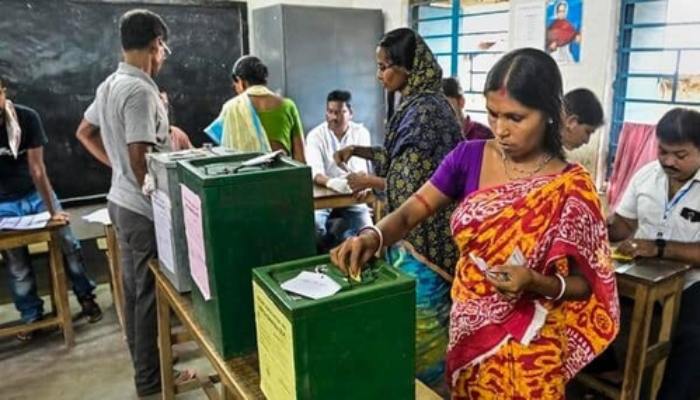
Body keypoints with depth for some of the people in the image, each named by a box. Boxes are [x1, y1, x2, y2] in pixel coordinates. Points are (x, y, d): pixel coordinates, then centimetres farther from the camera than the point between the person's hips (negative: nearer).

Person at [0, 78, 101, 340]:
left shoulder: (27, 117, -16)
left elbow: (37, 168, -15)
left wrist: (52, 209, -17)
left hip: (37, 193, 0)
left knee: (68, 245, 0)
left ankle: (86, 297, 18)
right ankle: (31, 316, 20)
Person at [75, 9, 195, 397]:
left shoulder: (110, 84, 8)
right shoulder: (140, 90, -22)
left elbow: (85, 133, 20)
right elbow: (141, 160, -25)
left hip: (121, 201, 10)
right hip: (144, 209, -10)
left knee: (134, 287, 19)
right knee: (150, 292, 3)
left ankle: (142, 359, 36)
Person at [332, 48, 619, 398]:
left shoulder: (571, 189, -16)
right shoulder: (469, 157, -8)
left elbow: (585, 284, -9)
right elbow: (413, 210, -7)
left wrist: (537, 283, -29)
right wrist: (373, 237, -27)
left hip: (527, 349, -3)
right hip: (466, 333, 3)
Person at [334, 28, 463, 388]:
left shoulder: (426, 110, -20)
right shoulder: (413, 104, 9)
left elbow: (412, 185, -21)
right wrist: (358, 150, 12)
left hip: (422, 231, -10)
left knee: (422, 317, 6)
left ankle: (427, 383, 25)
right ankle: (417, 378, 37)